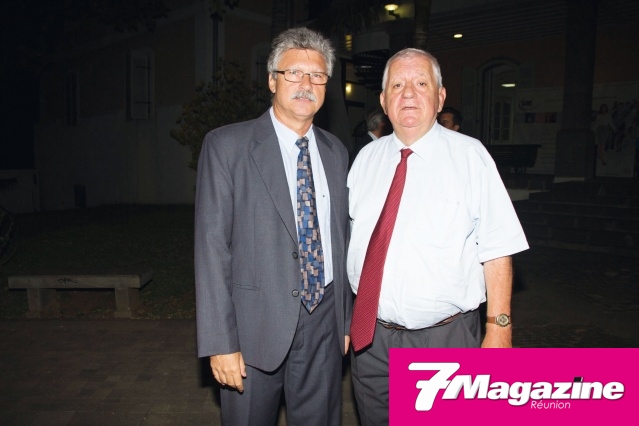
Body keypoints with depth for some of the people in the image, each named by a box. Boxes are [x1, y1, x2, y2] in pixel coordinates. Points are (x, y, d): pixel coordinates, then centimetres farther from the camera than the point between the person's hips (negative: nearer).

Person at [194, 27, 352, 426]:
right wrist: (220, 342, -13)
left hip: (325, 323, 4)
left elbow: (343, 239, 10)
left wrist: (347, 319, 12)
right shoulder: (227, 145, -8)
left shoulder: (336, 152, 7)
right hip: (256, 324, -3)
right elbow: (212, 246, -11)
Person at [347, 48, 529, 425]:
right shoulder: (366, 158, 4)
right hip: (370, 337, 4)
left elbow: (497, 250, -9)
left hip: (446, 339, -3)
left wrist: (499, 330, -13)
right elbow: (350, 241, 7)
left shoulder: (470, 156, -7)